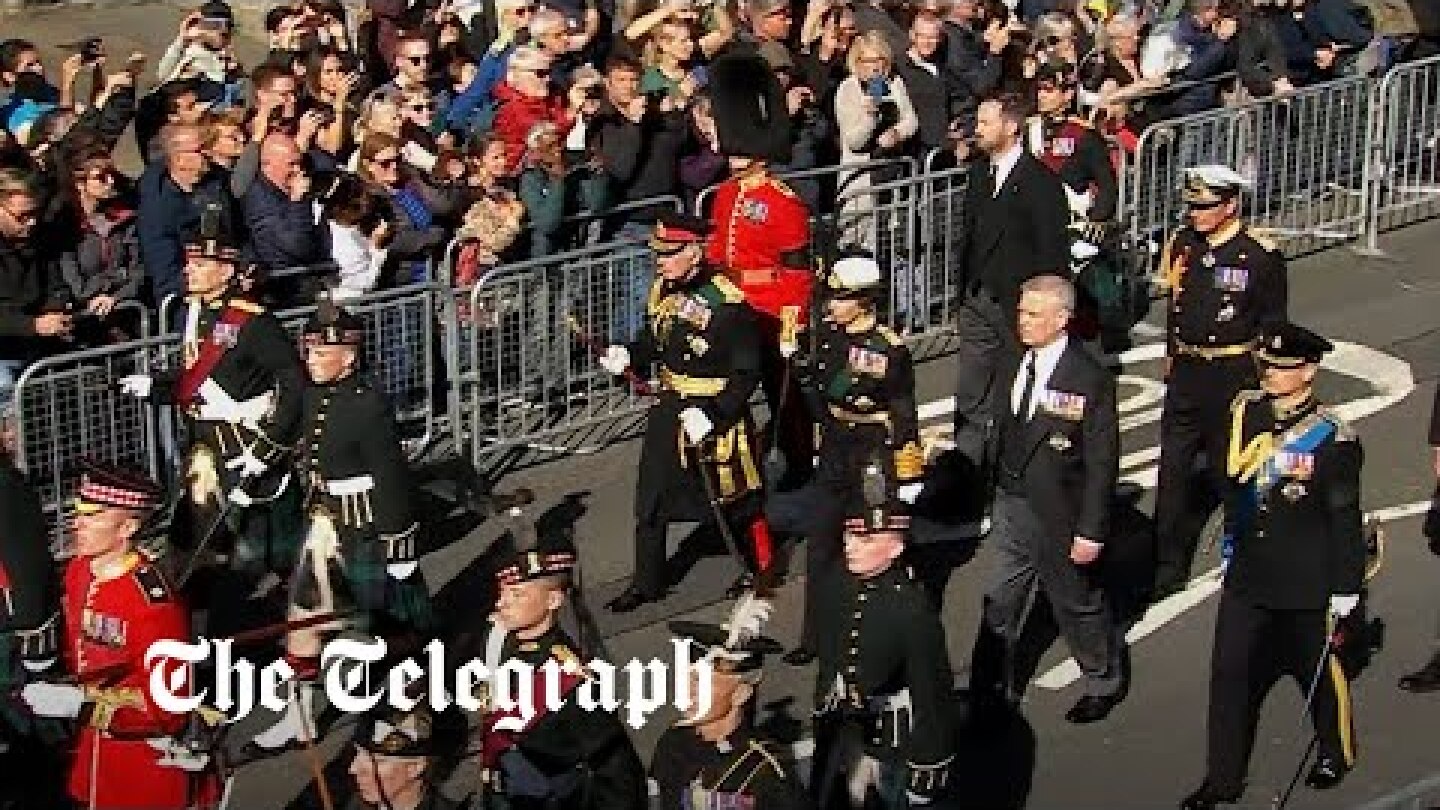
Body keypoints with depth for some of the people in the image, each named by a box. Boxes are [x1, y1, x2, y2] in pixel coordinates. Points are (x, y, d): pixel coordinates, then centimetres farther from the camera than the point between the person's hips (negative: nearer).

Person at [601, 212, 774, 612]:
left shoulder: (727, 302, -21)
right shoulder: (662, 290, 1)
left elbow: (747, 373, -19)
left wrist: (713, 417, -24)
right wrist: (627, 355, -4)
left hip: (719, 413, -7)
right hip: (670, 409, 7)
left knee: (734, 498, 9)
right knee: (651, 500, 10)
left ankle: (761, 570, 31)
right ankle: (647, 582, 24)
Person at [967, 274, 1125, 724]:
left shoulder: (1091, 379, -19)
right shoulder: (1013, 367, 0)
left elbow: (1101, 462, -17)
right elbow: (1002, 434, 7)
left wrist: (1090, 531, -17)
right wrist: (995, 495, 7)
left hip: (1057, 514, -5)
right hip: (1011, 505, 5)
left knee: (1077, 603, 14)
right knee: (1000, 603, 12)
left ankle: (1105, 683, 37)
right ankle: (990, 689, 25)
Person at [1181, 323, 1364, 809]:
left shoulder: (1331, 438, -18)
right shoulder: (1246, 412, -3)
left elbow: (1345, 517, -12)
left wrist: (1346, 587, -9)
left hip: (1307, 584, -4)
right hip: (1248, 574, 4)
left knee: (1318, 670, 16)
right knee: (1229, 672, 4)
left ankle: (1337, 754, 41)